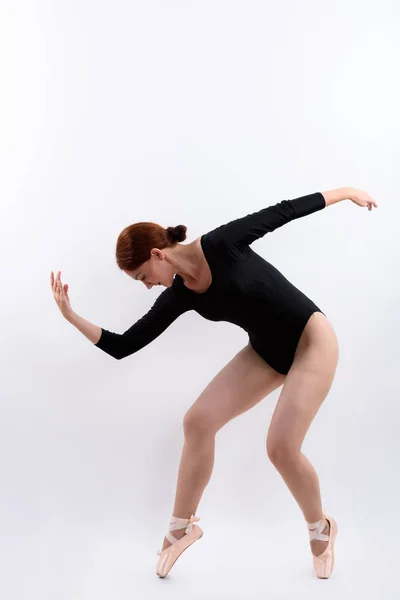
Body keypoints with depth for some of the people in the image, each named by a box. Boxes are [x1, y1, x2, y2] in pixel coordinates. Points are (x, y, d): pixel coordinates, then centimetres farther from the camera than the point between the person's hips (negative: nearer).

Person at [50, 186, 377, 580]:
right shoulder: (178, 295, -4)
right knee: (198, 421, -6)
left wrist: (345, 192, 2)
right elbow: (123, 347, -3)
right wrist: (71, 317, -12)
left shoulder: (221, 244, -21)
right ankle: (182, 526, 11)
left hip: (311, 339, -6)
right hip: (266, 352, 7)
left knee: (281, 447, -15)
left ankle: (321, 528, 13)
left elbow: (283, 212, -9)